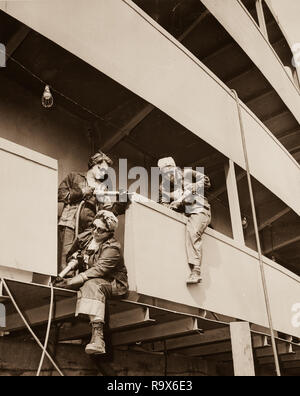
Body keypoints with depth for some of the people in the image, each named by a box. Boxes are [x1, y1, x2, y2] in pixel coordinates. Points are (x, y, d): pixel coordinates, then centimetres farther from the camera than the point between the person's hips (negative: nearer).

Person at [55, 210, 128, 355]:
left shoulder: (112, 248, -14)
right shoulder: (85, 237, 8)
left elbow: (98, 270, -27)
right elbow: (70, 255, 24)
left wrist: (71, 282, -34)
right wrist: (74, 258, -3)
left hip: (113, 284, -9)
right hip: (88, 280, 9)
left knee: (92, 285, -39)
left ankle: (97, 335, -52)